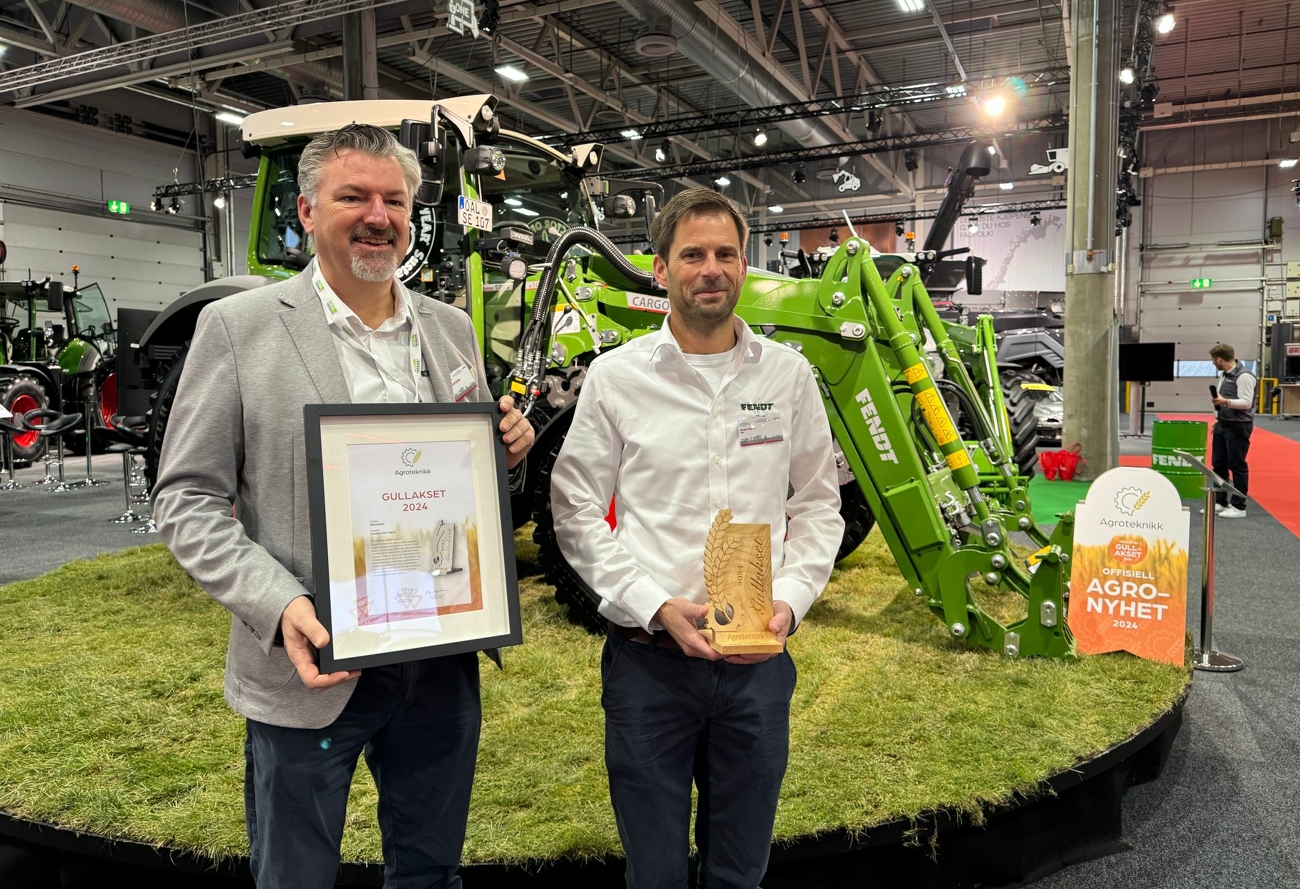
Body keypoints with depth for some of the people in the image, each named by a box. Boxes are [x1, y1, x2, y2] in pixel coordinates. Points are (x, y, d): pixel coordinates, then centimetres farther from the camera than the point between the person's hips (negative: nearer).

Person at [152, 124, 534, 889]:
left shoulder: (451, 327, 7)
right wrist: (280, 606, -22)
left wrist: (511, 445, -7)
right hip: (311, 667, -3)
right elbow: (188, 499, -7)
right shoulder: (237, 327, -6)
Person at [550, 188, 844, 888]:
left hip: (758, 660, 2)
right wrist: (656, 607, -14)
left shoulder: (788, 373, 3)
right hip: (648, 658, -1)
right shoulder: (615, 377, -3)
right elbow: (576, 513, -3)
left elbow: (818, 503, 8)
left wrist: (789, 599, -7)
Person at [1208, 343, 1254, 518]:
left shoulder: (1244, 376, -15)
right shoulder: (1224, 375, 13)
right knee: (1218, 464, 11)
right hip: (1223, 424, 9)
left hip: (1238, 426, -9)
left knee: (1237, 466, -3)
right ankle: (1219, 502, 20)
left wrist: (1225, 402, -32)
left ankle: (1239, 507, 4)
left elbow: (1246, 403, -20)